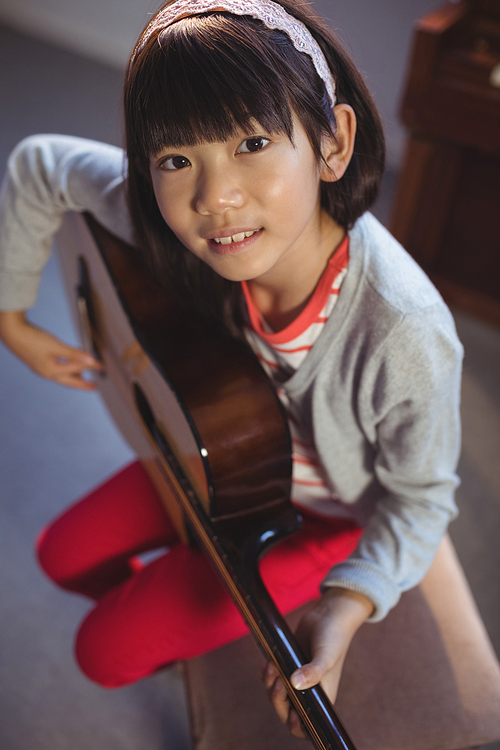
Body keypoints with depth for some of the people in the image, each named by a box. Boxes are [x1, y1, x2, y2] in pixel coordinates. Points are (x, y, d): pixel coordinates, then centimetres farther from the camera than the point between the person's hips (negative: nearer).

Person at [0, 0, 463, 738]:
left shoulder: (405, 336, -41)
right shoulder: (168, 219, -30)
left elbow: (420, 497, -21)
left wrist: (347, 608, -35)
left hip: (323, 514, -4)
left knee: (107, 651, -2)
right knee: (64, 554, 14)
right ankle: (172, 603, 44)